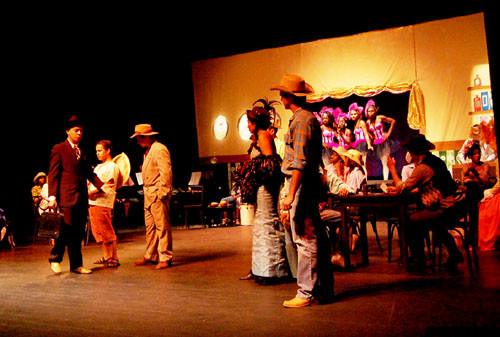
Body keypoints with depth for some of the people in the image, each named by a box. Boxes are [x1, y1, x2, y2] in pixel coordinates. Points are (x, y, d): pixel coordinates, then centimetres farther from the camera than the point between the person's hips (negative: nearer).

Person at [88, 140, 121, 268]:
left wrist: (91, 192, -16)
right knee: (99, 232, 11)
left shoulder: (112, 166, -4)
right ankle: (106, 256, 20)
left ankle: (114, 258, -1)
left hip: (103, 203, -9)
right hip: (92, 202, 9)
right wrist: (87, 191, 4)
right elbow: (91, 182, 24)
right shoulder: (98, 167, 22)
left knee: (108, 232, -7)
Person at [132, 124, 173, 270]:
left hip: (158, 194, -10)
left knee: (162, 226, -5)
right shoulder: (148, 151, 19)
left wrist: (162, 193, -20)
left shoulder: (159, 149, -11)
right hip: (148, 195, 10)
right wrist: (147, 192, 16)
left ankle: (165, 258, 0)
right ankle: (150, 256, 22)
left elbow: (166, 172, -18)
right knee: (150, 227, 14)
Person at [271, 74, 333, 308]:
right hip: (310, 182, 10)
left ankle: (306, 293, 1)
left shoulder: (301, 120, -13)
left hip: (301, 183, -10)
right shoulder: (310, 118, 18)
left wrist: (290, 195, -23)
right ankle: (324, 289, 22)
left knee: (305, 238, -6)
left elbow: (299, 162, -21)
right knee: (316, 237, 13)